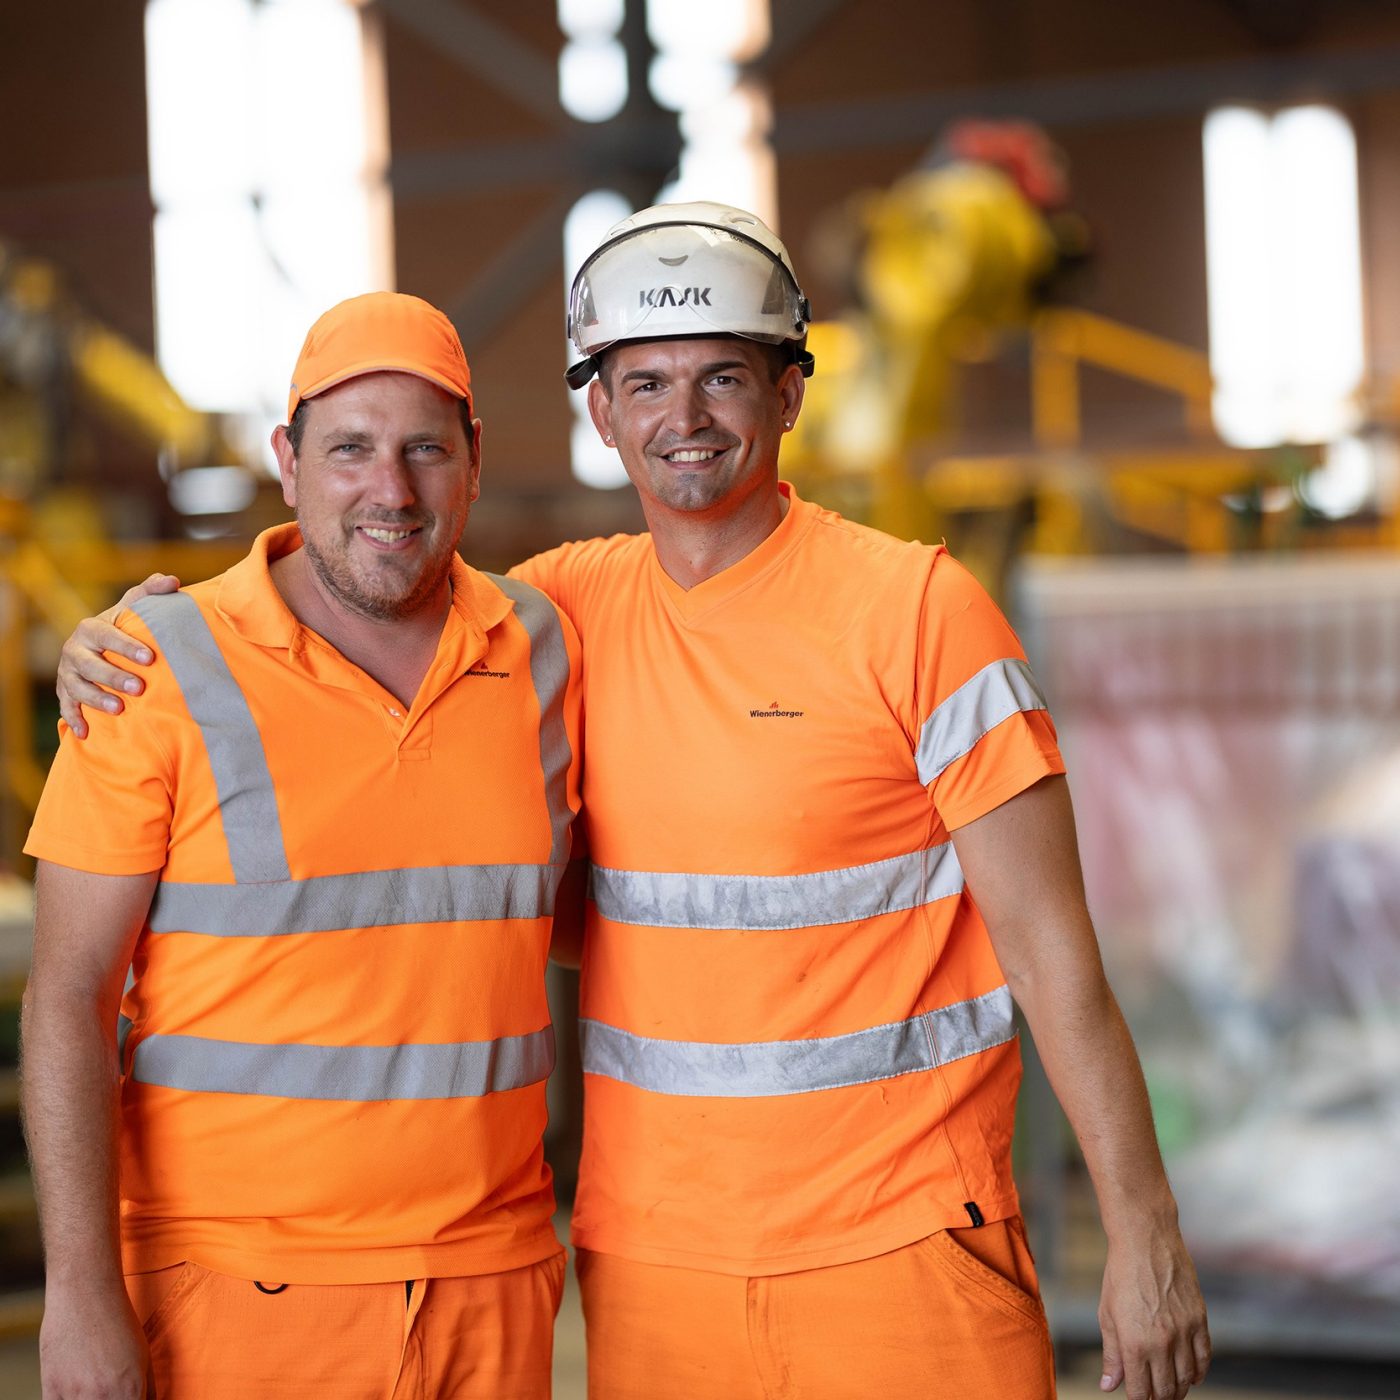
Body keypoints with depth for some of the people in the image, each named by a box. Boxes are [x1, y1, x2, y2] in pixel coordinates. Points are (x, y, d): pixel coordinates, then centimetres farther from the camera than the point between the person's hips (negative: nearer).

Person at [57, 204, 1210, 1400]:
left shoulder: (916, 606, -7)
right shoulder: (574, 607, 4)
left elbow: (1049, 940, -7)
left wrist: (1144, 1233, -10)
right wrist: (128, 641, -1)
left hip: (899, 1247, -3)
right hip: (649, 1259, 4)